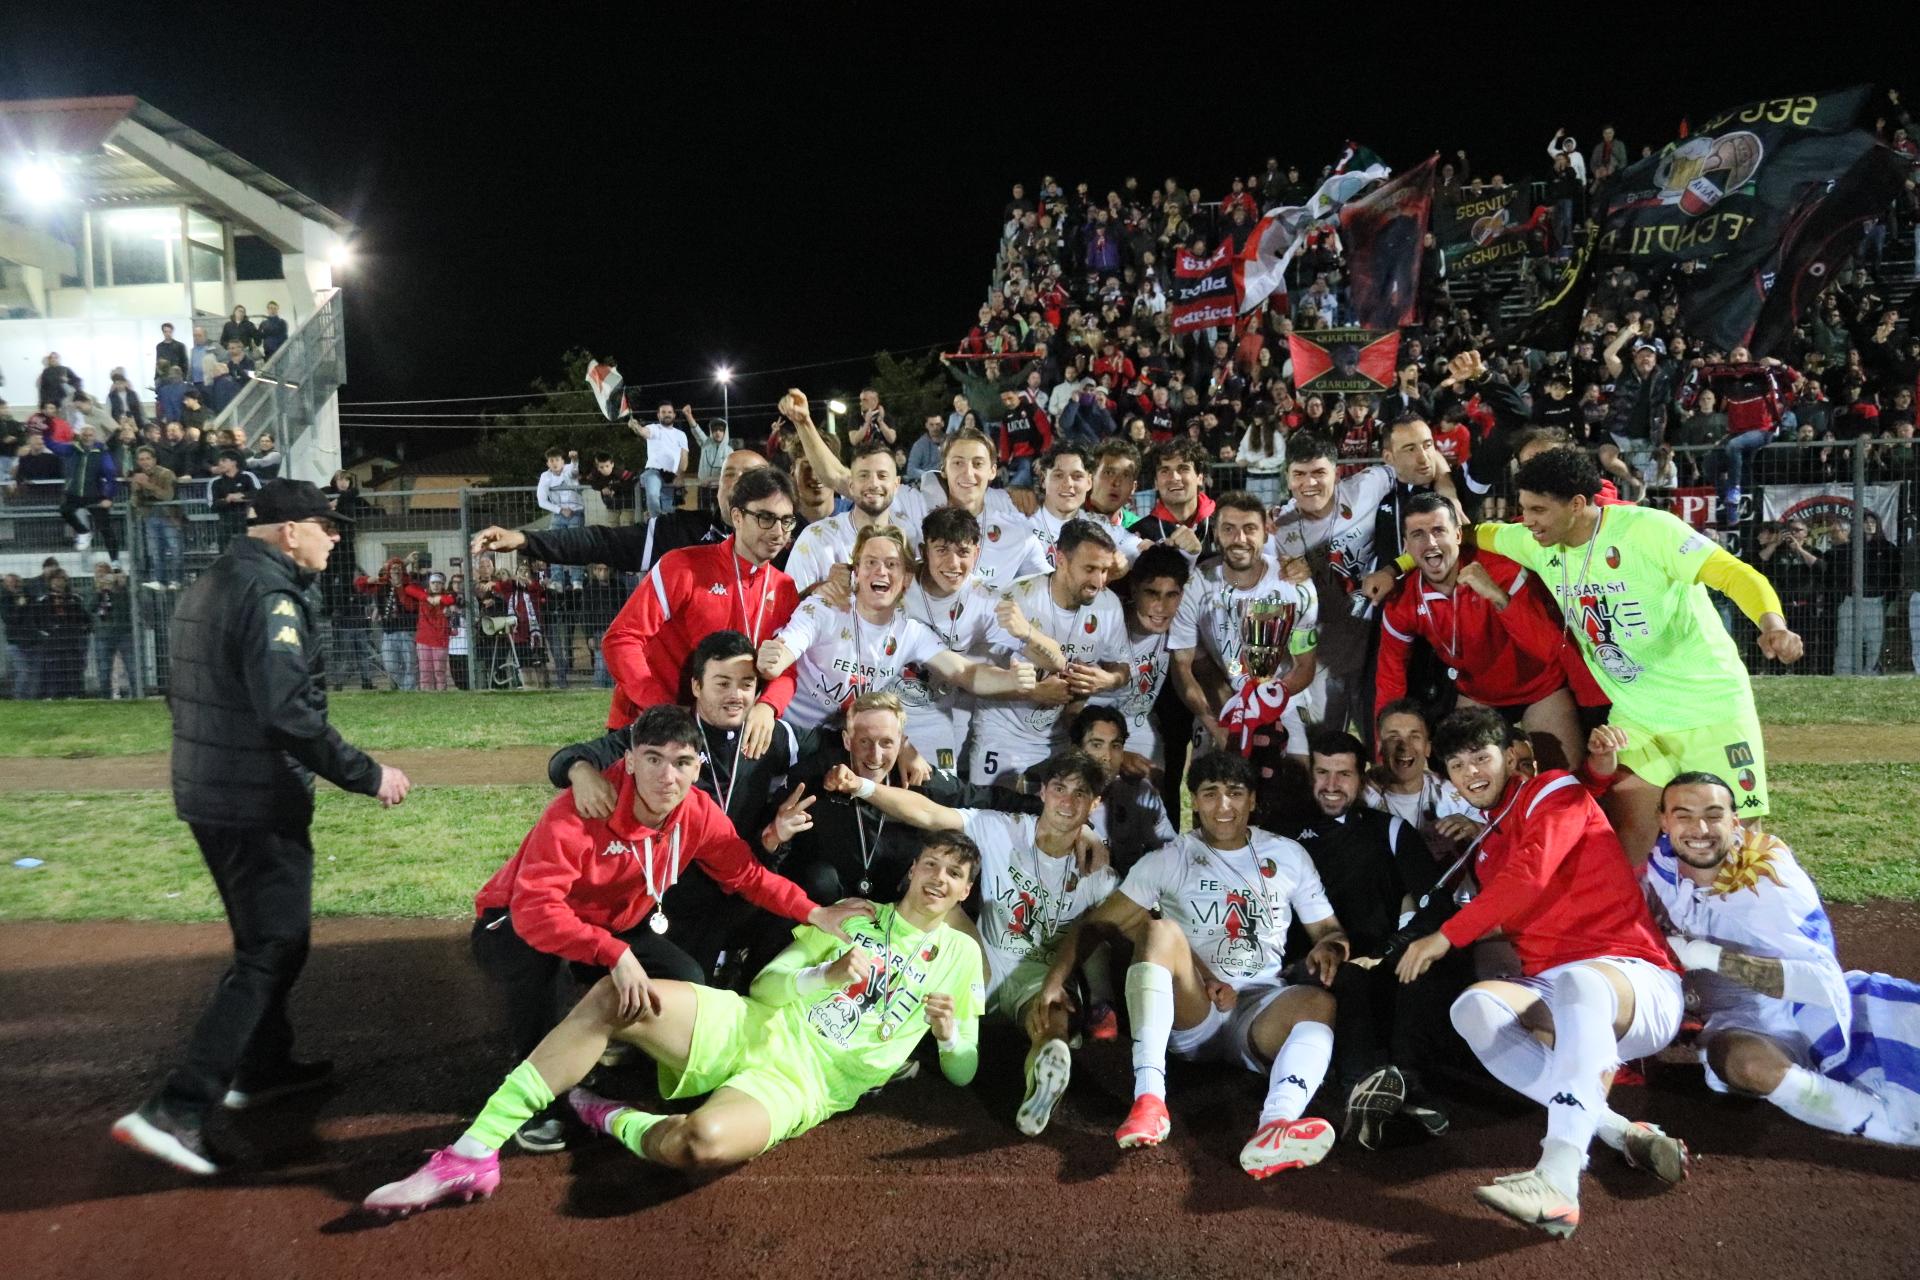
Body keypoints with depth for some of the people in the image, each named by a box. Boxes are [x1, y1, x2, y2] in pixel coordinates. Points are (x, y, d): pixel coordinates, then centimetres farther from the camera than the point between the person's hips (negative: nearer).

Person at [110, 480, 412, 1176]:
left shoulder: (205, 588, 12)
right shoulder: (270, 596, -19)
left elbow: (183, 694, 19)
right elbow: (291, 716, -27)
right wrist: (369, 775, -20)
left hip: (206, 797, 10)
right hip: (260, 808, -10)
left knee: (266, 937, 22)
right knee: (269, 953, -3)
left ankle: (262, 1067, 35)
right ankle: (176, 1111, -5)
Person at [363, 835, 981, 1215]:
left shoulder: (962, 956, 10)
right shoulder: (854, 914, 16)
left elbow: (962, 1074, 10)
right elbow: (765, 983, 9)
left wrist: (949, 1031, -13)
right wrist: (826, 974, -11)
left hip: (801, 1082, -3)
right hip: (751, 1026, 4)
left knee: (707, 1140, -38)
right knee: (615, 996, -23)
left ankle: (613, 1122, -4)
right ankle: (474, 1153, -17)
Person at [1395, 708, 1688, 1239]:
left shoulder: (1555, 790, 0)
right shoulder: (1487, 847, 23)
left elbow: (1531, 874, -16)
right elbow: (1506, 929, 15)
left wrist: (1446, 936, -12)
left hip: (1636, 980, -6)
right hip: (1549, 993, 6)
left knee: (1579, 981, -41)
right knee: (1474, 1006, -25)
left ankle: (1558, 1182, -53)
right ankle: (1623, 1133, -30)